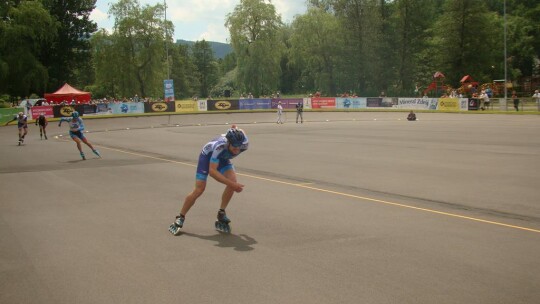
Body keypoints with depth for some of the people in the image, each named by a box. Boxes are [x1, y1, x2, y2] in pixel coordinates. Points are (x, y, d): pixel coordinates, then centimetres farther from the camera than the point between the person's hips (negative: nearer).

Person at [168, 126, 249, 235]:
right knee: (199, 190, -10)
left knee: (233, 181, -20)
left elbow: (240, 132, -6)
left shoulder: (243, 144, -31)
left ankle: (221, 214, -2)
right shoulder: (220, 147, -45)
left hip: (223, 158, 5)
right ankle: (180, 218, 6)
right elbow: (212, 171, -44)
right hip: (208, 155, -5)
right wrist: (231, 184, -48)